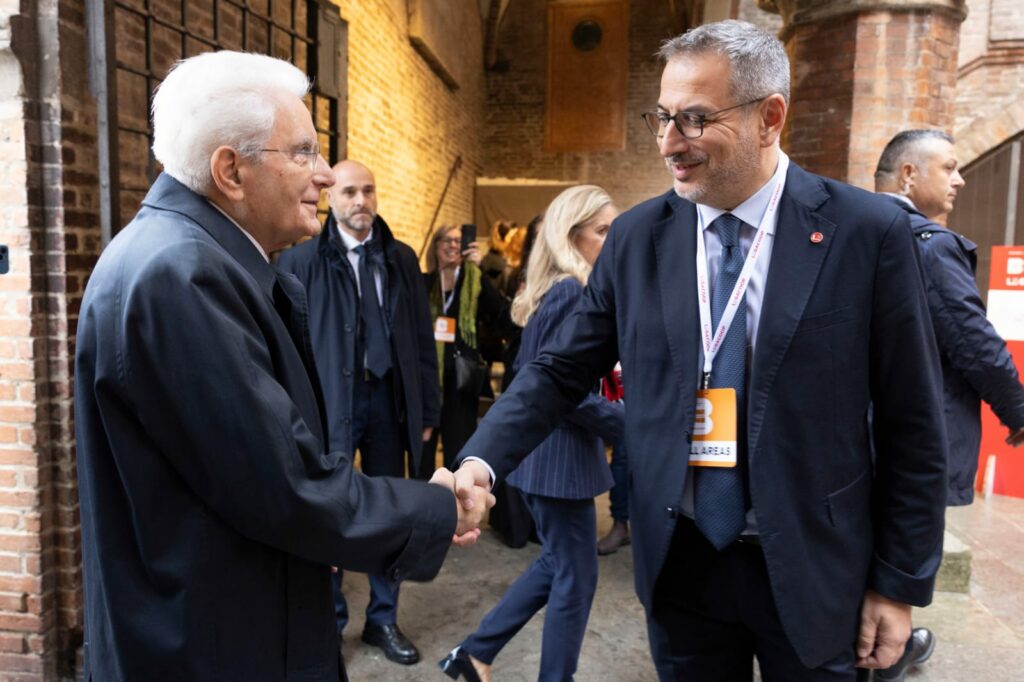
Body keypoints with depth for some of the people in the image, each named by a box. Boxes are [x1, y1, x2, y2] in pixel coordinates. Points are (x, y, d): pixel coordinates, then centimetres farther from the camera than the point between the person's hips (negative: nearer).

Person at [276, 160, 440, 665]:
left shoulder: (401, 258, 7)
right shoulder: (301, 260, -4)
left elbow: (422, 338, 8)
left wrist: (427, 408, 6)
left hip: (388, 397, 4)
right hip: (329, 402, -3)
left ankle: (383, 620, 30)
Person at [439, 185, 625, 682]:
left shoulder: (550, 290, 11)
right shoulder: (573, 293, -19)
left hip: (540, 445, 10)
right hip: (561, 451, -10)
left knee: (557, 563, 22)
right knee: (576, 576, 6)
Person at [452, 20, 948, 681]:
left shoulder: (868, 230, -10)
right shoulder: (636, 236, -3)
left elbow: (913, 427, -5)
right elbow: (561, 369, -1)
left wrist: (900, 583, -2)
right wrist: (481, 461, -16)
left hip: (812, 574, -1)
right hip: (679, 567, 2)